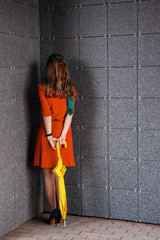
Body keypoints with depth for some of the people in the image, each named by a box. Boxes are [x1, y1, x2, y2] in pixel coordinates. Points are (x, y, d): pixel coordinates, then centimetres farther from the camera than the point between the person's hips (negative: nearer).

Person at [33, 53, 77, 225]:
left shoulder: (42, 88, -9)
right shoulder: (70, 89, 1)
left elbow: (46, 113, -13)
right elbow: (70, 113, -7)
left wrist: (49, 135, -12)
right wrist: (63, 135, -11)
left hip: (47, 132, -3)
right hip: (63, 132, 3)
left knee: (48, 174, 8)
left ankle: (53, 212, 13)